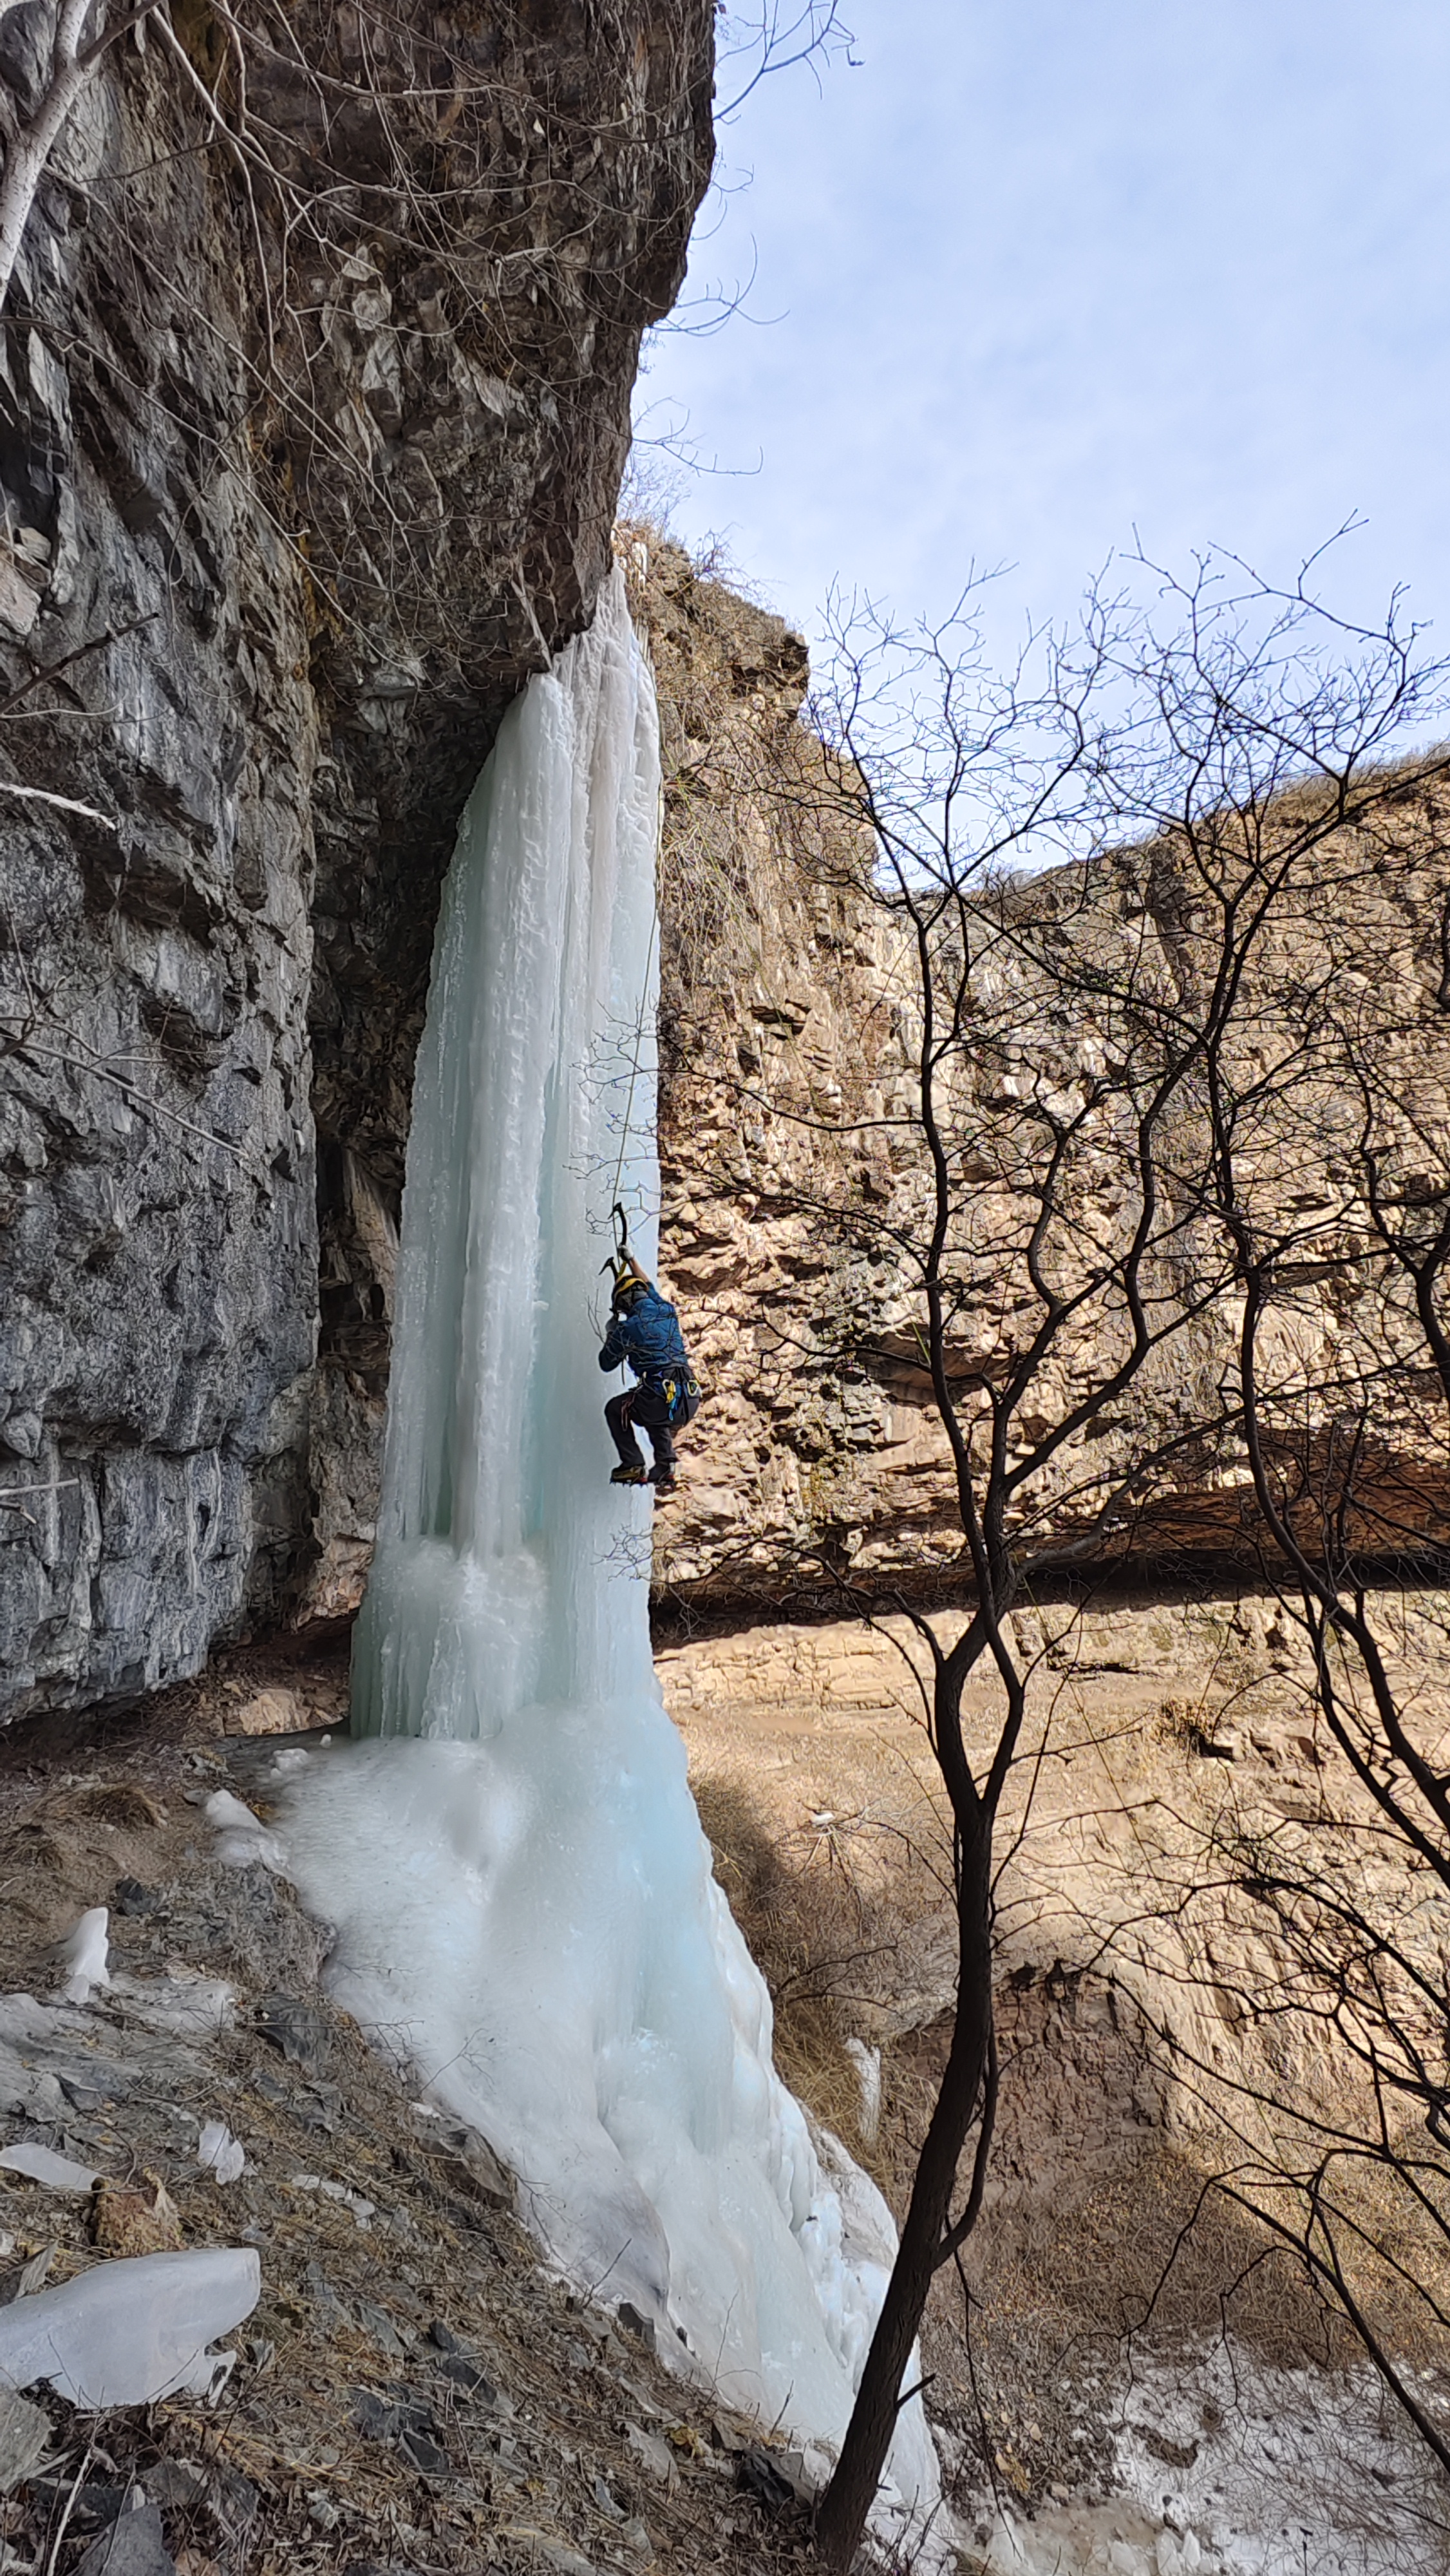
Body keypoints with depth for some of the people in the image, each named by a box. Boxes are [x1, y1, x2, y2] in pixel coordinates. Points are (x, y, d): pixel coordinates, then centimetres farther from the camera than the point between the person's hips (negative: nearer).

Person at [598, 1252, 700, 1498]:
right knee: (656, 1416, 38)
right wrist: (631, 1260, 49)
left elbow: (606, 1364, 13)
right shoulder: (668, 1311, 13)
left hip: (661, 1401, -6)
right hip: (691, 1404, 6)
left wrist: (611, 1332, 28)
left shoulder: (628, 1328, -3)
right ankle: (665, 1466, 16)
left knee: (615, 1409, 23)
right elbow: (649, 1287, 37)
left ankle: (633, 1465, 12)